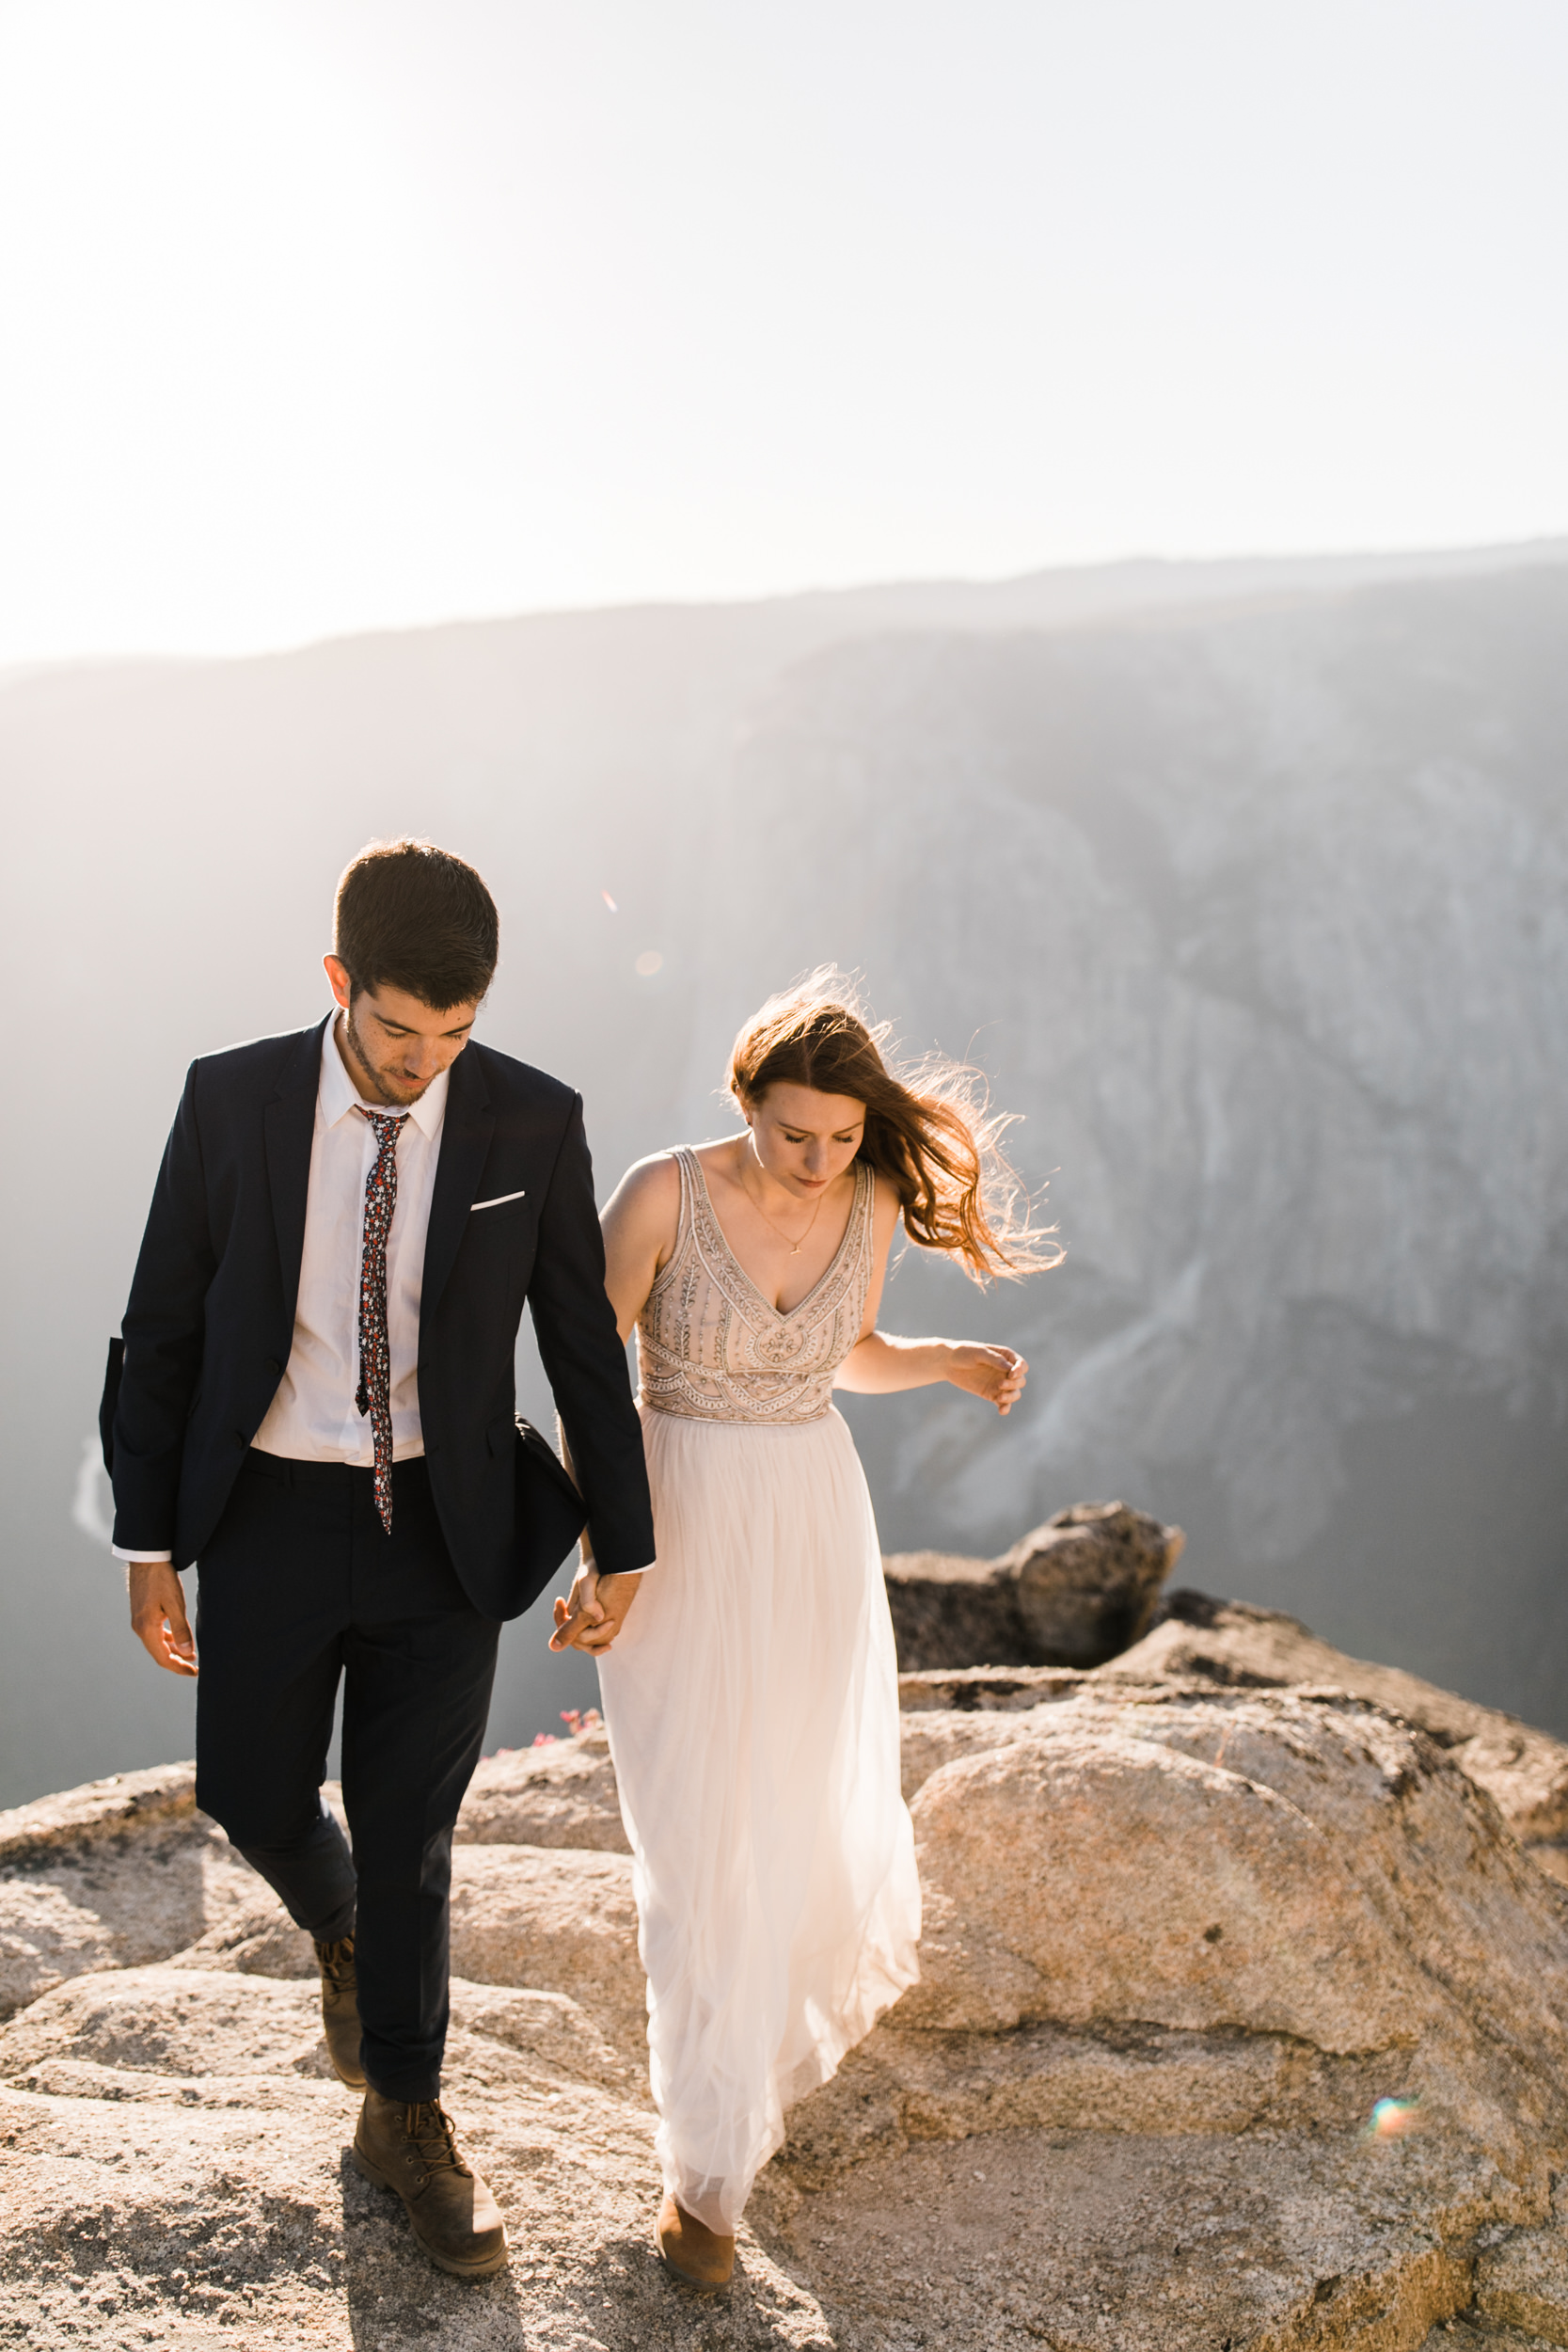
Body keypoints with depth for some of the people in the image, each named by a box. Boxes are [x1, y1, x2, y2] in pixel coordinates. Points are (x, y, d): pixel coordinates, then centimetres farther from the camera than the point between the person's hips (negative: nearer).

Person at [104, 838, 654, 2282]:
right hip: (270, 1514, 1)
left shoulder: (532, 1124, -9)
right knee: (253, 1797, 10)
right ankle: (343, 1937, 47)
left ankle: (407, 2120, 29)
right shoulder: (232, 1100, -9)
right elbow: (166, 1330, -1)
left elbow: (584, 1346, -1)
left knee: (410, 1837, 8)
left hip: (443, 1527, -1)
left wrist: (626, 1549, 3)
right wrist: (149, 1543, 0)